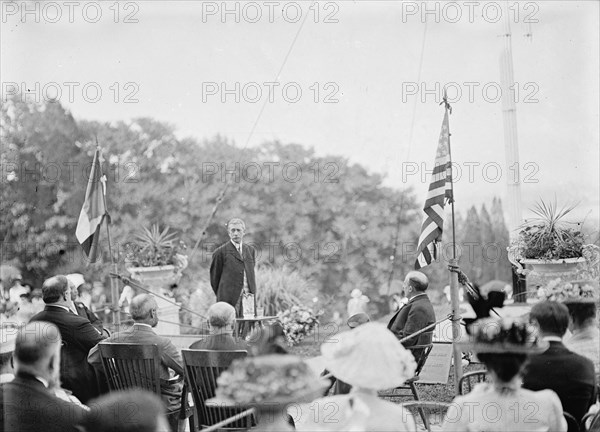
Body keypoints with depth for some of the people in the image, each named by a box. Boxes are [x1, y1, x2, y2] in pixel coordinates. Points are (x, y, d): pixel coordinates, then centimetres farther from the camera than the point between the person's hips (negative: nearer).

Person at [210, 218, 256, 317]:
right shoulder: (221, 252, -2)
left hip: (248, 298, 5)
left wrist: (253, 293, 16)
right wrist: (221, 296, 8)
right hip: (229, 300, -5)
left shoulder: (250, 250, 15)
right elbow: (214, 278, 4)